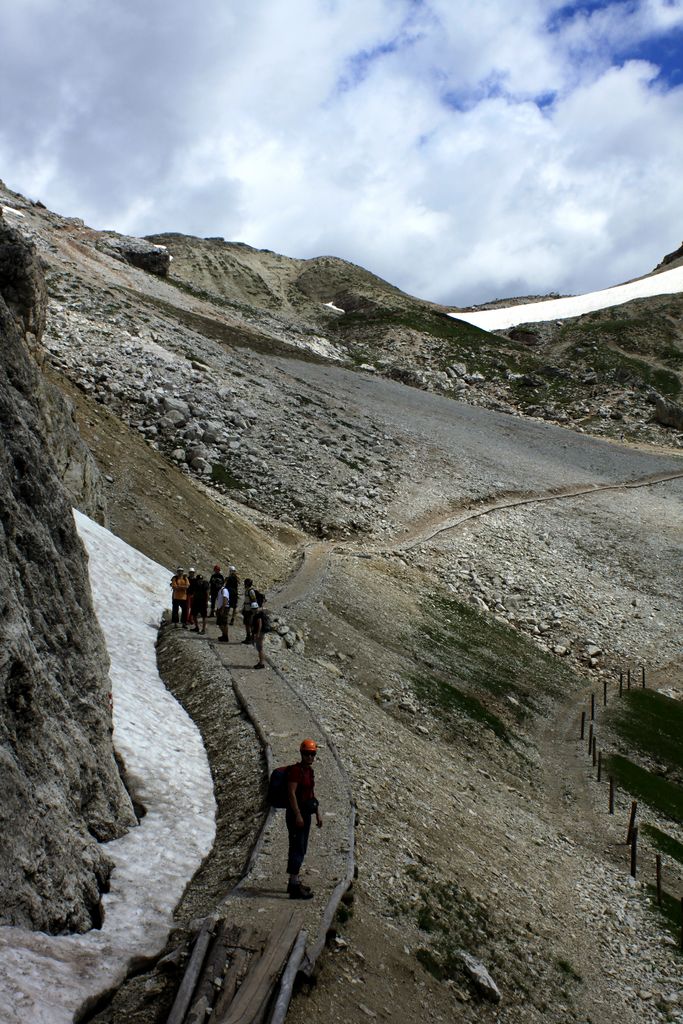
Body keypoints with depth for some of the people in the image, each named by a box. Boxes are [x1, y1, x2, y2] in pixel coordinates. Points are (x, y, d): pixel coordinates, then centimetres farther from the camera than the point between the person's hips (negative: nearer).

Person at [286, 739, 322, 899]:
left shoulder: (310, 771, 13)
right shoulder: (296, 770, -15)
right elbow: (291, 793, -21)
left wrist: (318, 814, 19)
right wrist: (298, 815, -24)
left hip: (305, 814, 9)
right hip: (296, 814, -9)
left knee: (301, 849, 15)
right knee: (297, 849, -10)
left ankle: (294, 882, 25)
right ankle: (294, 886, -9)